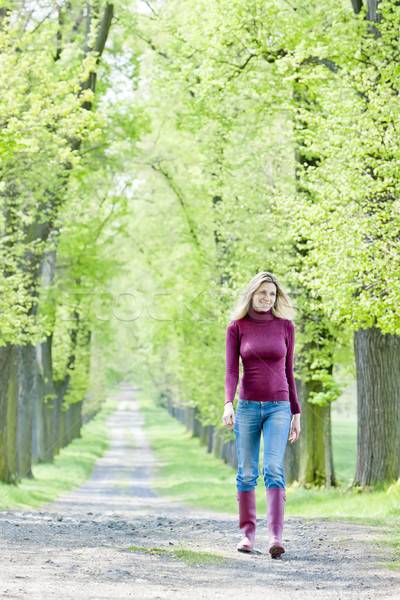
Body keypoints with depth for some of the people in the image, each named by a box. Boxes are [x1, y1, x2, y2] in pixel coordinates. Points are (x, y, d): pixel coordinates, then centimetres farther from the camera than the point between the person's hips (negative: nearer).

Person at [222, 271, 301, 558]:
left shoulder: (285, 326, 4)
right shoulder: (237, 327, 1)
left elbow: (288, 372, 9)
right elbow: (232, 370, -6)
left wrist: (296, 414, 9)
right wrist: (228, 404, -23)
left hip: (278, 407, -1)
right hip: (247, 407, 1)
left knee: (273, 469, -15)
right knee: (247, 473, 3)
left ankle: (275, 536, -22)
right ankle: (248, 532, 14)